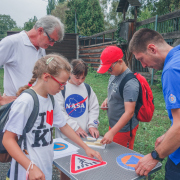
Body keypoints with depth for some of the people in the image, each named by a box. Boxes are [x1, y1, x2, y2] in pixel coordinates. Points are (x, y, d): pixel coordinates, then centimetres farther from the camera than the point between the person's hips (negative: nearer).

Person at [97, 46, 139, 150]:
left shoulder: (130, 83, -25)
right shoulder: (114, 75, 2)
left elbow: (129, 112, -28)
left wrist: (112, 132, -31)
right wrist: (107, 100, 0)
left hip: (124, 129, -8)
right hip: (114, 124, 8)